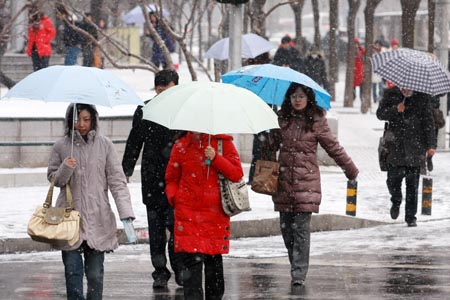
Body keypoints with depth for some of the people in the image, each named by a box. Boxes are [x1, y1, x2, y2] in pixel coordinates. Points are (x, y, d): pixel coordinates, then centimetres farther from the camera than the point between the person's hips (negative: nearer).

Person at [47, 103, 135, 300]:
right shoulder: (61, 146, 3)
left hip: (97, 218, 0)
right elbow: (53, 178, 9)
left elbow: (117, 180, 0)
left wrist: (126, 212, -10)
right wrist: (65, 169, -13)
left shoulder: (104, 145, 2)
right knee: (72, 270, -3)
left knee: (95, 273, 3)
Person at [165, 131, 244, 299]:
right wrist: (174, 197, -4)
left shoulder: (222, 143, 4)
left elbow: (237, 173, -2)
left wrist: (216, 158, -14)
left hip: (216, 214, 1)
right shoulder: (181, 146, 6)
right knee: (192, 260, -12)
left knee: (214, 260, 10)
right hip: (188, 214, -1)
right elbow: (171, 179, 15)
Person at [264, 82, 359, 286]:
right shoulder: (282, 118, 8)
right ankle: (297, 266, 21)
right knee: (286, 227, 5)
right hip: (284, 181, 4)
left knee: (301, 227, -8)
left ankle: (299, 273, -6)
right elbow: (271, 144, 13)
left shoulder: (316, 121, 0)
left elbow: (333, 147, 7)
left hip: (307, 180, -4)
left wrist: (351, 170, 11)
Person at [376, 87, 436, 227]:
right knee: (393, 179, -1)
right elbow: (380, 114, 5)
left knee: (412, 183, -1)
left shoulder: (422, 97, 1)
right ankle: (396, 202, 31)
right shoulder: (391, 94, 4)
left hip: (415, 148, -1)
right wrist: (395, 110, -14)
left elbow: (428, 121, 3)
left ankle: (411, 217, 8)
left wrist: (430, 145, -2)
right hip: (395, 145, 1)